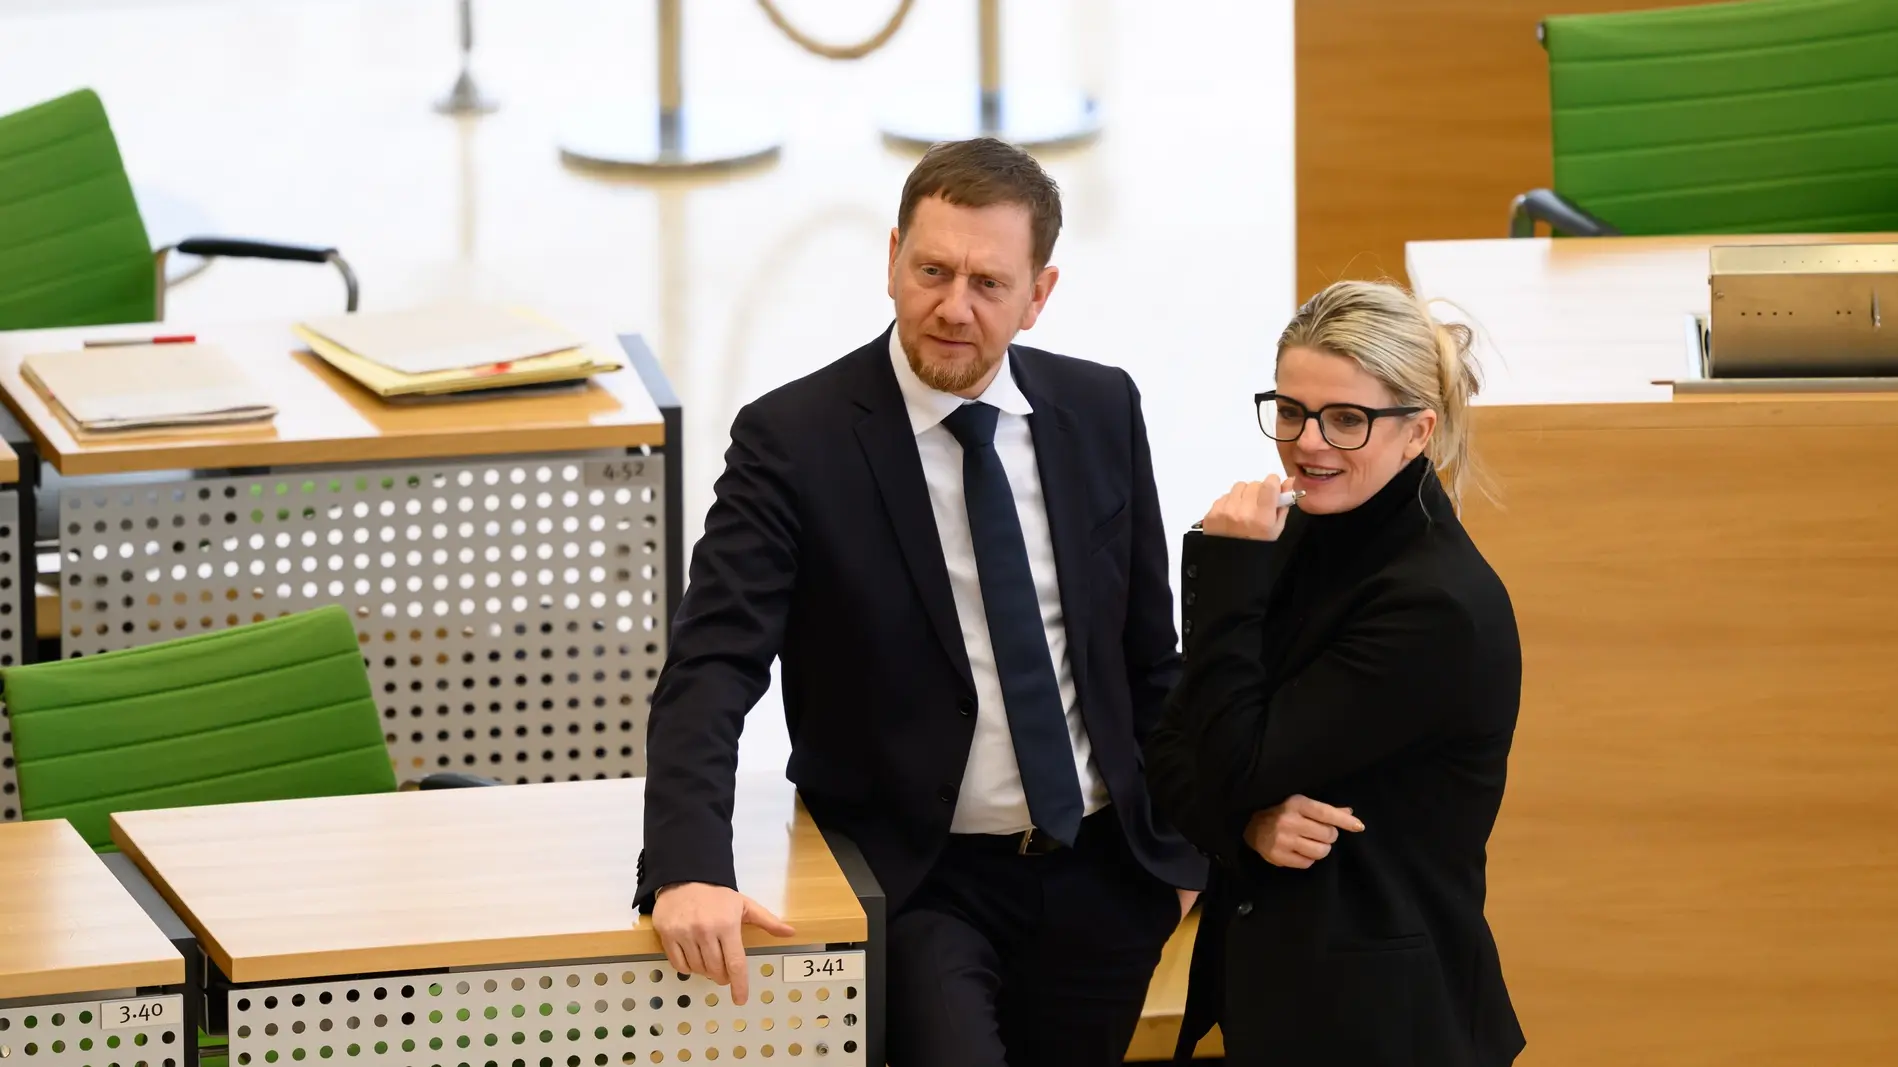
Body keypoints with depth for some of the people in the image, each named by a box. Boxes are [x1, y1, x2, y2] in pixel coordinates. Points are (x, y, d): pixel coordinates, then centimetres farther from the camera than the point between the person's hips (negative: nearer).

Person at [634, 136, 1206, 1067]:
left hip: (1101, 877, 5)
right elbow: (709, 673, -18)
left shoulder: (1100, 409, 4)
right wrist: (689, 870, -33)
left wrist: (1181, 848, 10)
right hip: (920, 883, -5)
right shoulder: (793, 439, -10)